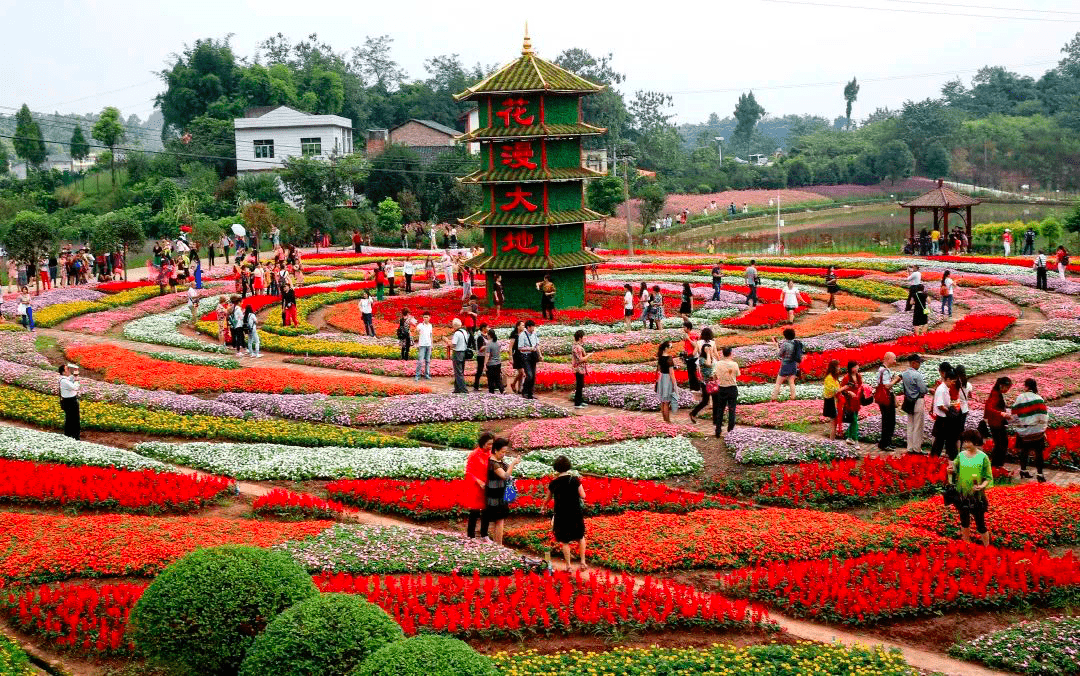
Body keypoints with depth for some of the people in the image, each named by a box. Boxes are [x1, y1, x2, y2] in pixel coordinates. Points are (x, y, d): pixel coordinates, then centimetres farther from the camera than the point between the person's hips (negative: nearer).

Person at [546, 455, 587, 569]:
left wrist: (544, 506, 30)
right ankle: (583, 562, 19)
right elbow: (583, 496, -11)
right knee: (580, 537, 21)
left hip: (560, 515, 0)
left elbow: (548, 498, 9)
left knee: (565, 541, 12)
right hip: (576, 513, 0)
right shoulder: (574, 480, -12)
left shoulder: (553, 483, -6)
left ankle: (568, 566, 16)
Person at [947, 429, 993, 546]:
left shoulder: (983, 457, -10)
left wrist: (982, 486, -26)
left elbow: (988, 477, -6)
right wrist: (951, 471, -13)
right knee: (964, 522, 19)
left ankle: (986, 548, 16)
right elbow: (955, 473, 10)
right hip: (962, 494, 4)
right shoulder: (961, 456, 1)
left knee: (980, 524, 2)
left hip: (977, 496, -4)